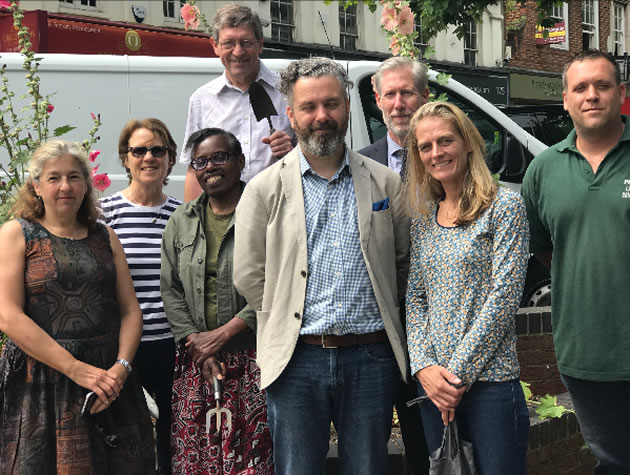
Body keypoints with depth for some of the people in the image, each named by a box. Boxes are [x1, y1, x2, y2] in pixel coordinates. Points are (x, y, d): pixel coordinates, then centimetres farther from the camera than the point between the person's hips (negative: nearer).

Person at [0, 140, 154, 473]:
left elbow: (130, 311, 9)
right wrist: (77, 369, -15)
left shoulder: (105, 238, 13)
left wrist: (121, 367, -9)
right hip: (39, 387, -3)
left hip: (108, 382, 3)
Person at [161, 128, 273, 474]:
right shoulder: (181, 221, 14)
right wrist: (197, 343, -2)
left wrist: (223, 333, -10)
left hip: (252, 358, -4)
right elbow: (170, 290, 10)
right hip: (196, 360, 4)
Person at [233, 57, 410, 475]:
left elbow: (403, 262, 13)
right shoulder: (266, 189, 2)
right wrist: (293, 319, 3)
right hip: (297, 360, -1)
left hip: (371, 358, 1)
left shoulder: (385, 184, 7)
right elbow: (249, 275, 2)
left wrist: (378, 311, 9)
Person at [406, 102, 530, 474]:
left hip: (488, 380, -5)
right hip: (432, 384, 5)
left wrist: (458, 373, -12)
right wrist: (424, 367, -5)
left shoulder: (504, 206, -6)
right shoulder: (423, 219, 11)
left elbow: (503, 297, -11)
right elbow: (414, 299, 10)